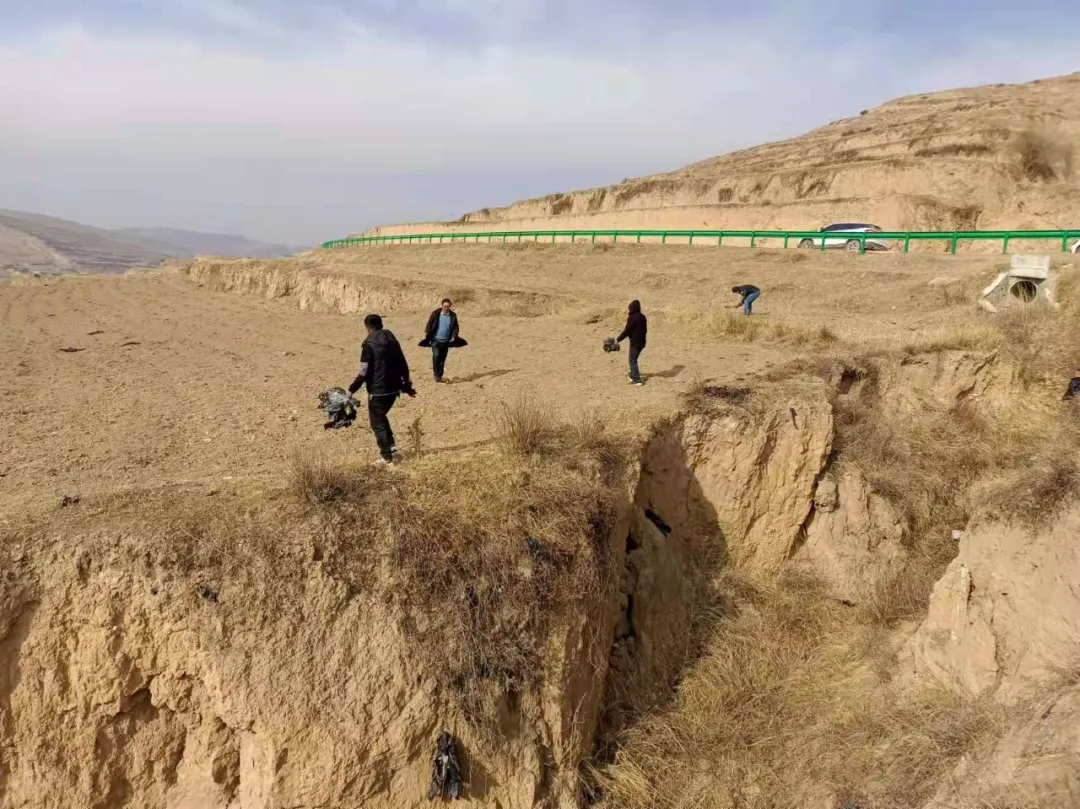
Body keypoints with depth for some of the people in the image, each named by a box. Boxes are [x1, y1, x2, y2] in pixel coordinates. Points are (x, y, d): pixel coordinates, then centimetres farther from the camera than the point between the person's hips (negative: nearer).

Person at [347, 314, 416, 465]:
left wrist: (352, 389, -7)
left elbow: (364, 372, -16)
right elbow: (403, 365, 11)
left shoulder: (370, 345, -13)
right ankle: (391, 444, 21)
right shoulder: (393, 341, 7)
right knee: (381, 416, 28)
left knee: (377, 423, 4)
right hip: (393, 389, 7)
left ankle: (387, 458, 4)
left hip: (378, 390, -7)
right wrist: (406, 386, 21)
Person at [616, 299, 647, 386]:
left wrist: (618, 339, -6)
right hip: (642, 342, 8)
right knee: (634, 359, 21)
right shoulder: (643, 317, 7)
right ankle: (633, 375, 30)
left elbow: (626, 331, -16)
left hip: (635, 343, -8)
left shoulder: (632, 318, -17)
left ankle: (637, 379, -3)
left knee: (633, 361, 0)